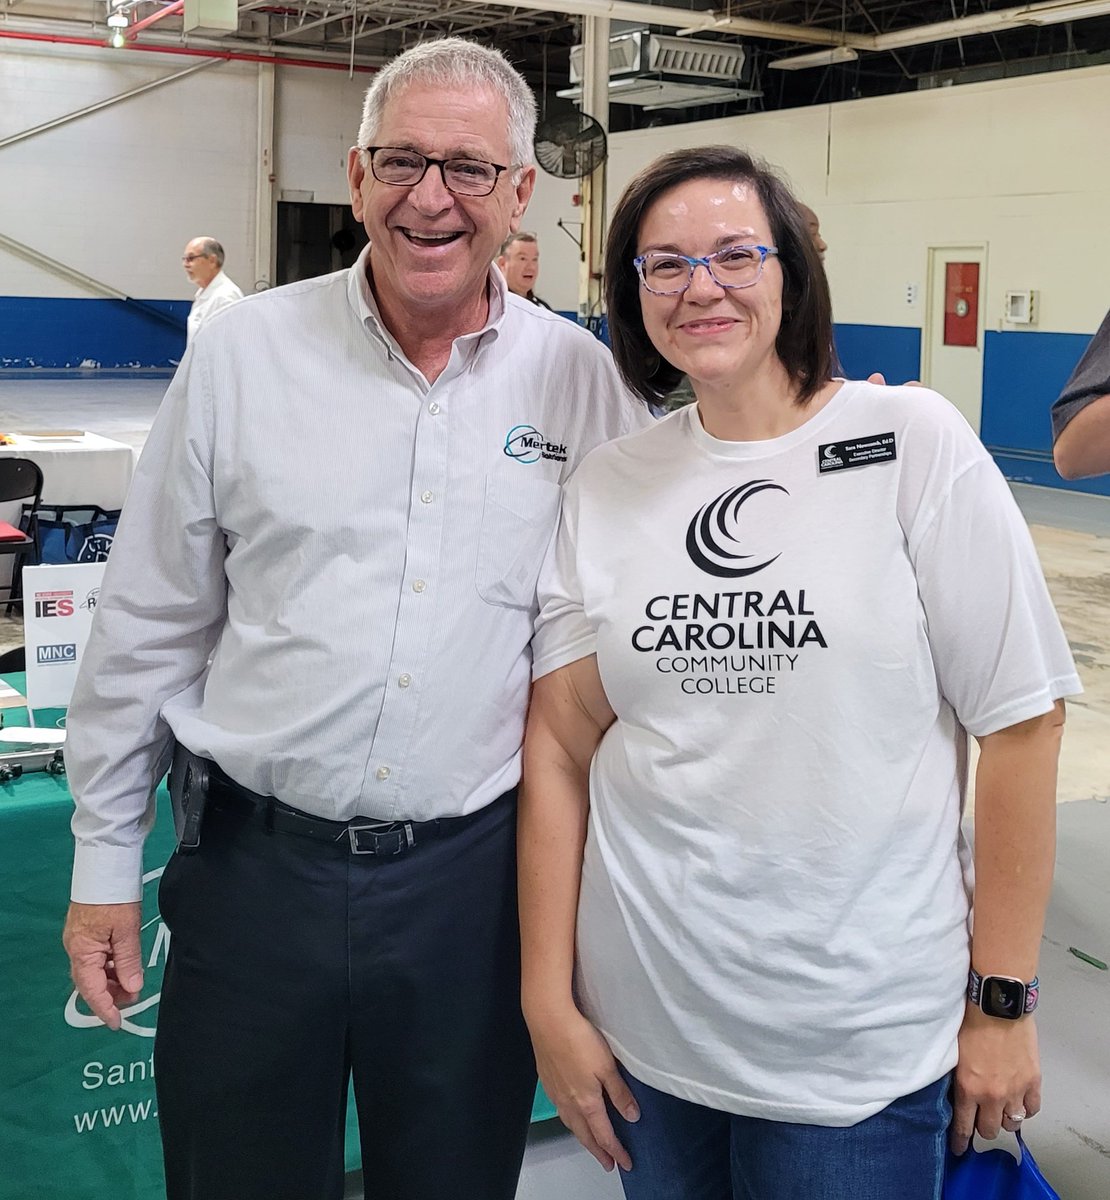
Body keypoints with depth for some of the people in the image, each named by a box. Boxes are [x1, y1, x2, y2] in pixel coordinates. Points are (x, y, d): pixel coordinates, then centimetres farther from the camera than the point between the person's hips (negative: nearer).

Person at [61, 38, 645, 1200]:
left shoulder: (584, 380, -1)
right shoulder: (244, 351, -2)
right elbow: (148, 626, 3)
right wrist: (104, 864, 5)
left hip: (473, 875, 1)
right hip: (252, 862, 0)